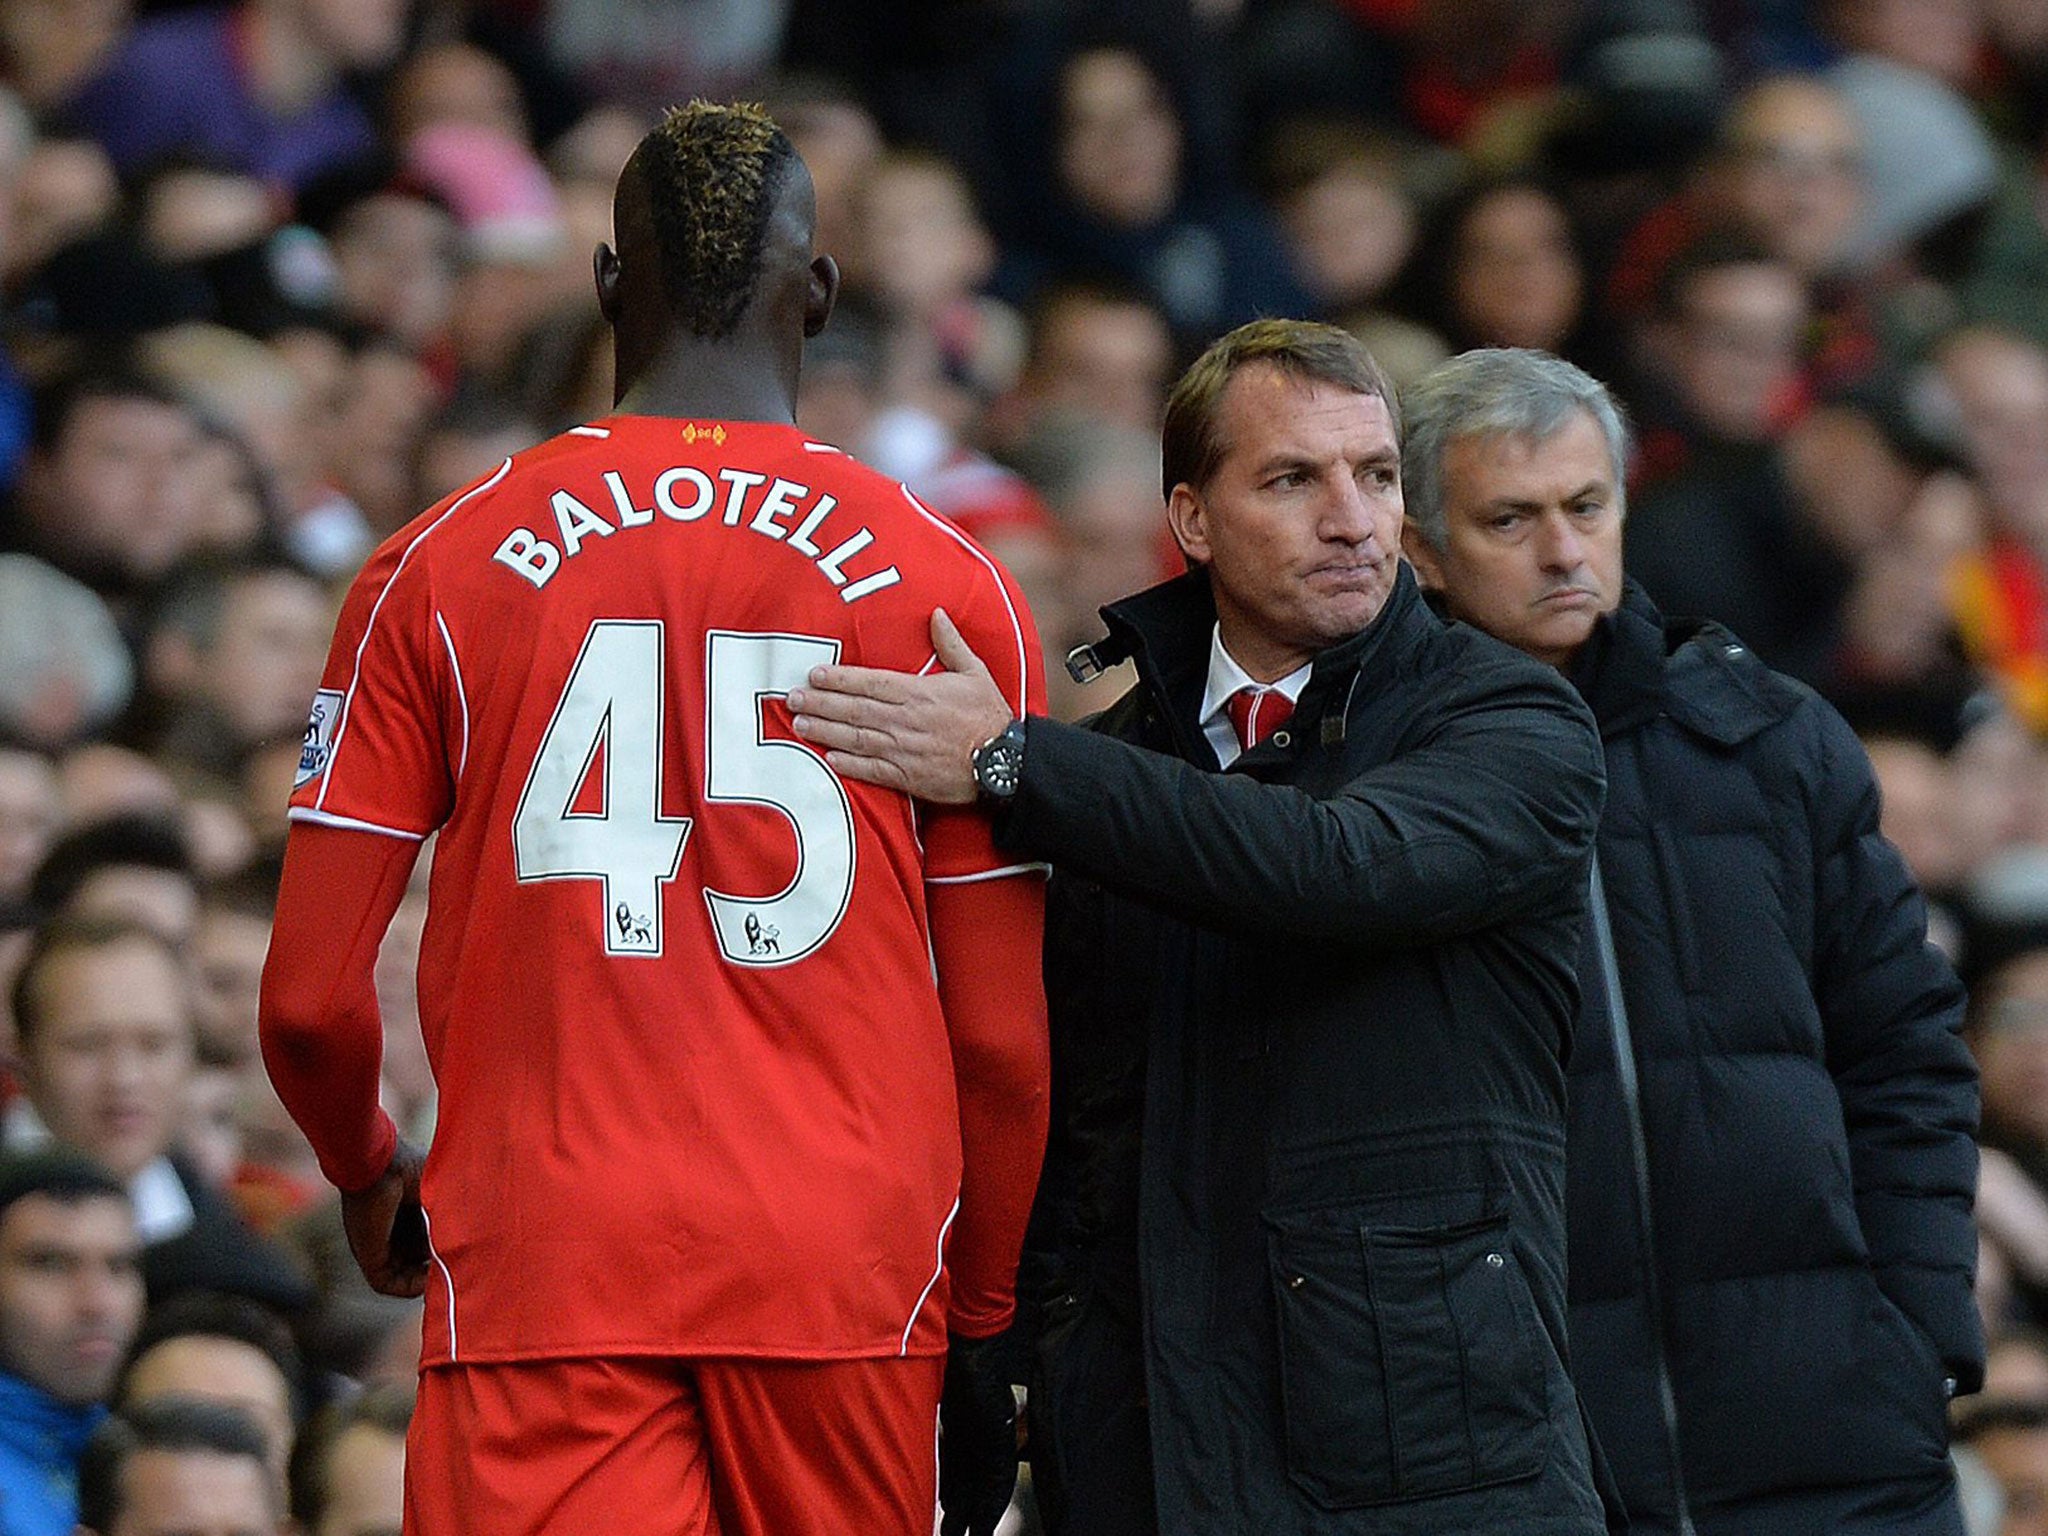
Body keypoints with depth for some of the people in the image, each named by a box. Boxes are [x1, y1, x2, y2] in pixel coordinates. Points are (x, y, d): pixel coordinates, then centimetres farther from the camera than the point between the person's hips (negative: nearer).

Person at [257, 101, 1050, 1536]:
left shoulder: (437, 567, 4)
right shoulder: (946, 583, 3)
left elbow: (310, 999, 2)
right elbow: (1002, 1040, 3)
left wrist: (373, 1181, 23)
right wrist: (985, 1330, 15)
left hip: (541, 1265, 0)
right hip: (849, 1266, 0)